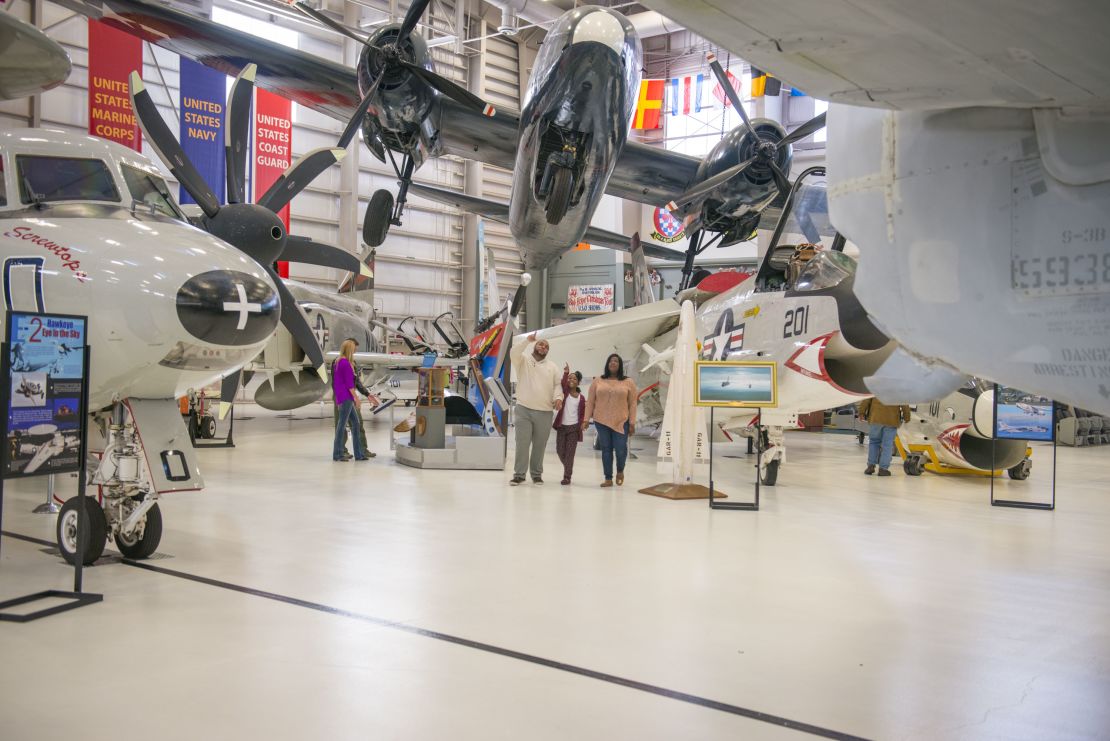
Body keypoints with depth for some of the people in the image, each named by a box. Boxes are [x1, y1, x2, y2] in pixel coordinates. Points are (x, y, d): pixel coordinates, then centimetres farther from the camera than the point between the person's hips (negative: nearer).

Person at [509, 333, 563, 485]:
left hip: (545, 412, 2)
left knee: (540, 445, 6)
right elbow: (513, 353, -14)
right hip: (524, 410, -2)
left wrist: (558, 397, -10)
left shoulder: (552, 367, 15)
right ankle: (519, 474, 1)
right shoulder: (523, 361, 7)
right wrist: (528, 340, -17)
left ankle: (537, 474, 15)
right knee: (522, 443, -5)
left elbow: (558, 385, 10)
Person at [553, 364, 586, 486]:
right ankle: (568, 469, 31)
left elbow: (582, 414, 5)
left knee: (570, 452, -2)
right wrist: (565, 373, -32)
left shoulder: (581, 397, 1)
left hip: (574, 427, -1)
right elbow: (562, 384, -22)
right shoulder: (564, 392, 1)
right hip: (561, 426, 1)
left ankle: (567, 477, 3)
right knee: (560, 450, 6)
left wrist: (581, 424, -9)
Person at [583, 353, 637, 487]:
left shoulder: (628, 382, 3)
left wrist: (632, 423, -3)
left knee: (621, 449, -7)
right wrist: (586, 419, 0)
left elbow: (632, 404, 2)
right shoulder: (597, 382, 6)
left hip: (621, 422, -1)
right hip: (601, 422, 1)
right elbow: (590, 402, 7)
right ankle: (608, 479, 13)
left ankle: (620, 471, 23)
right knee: (606, 450, 4)